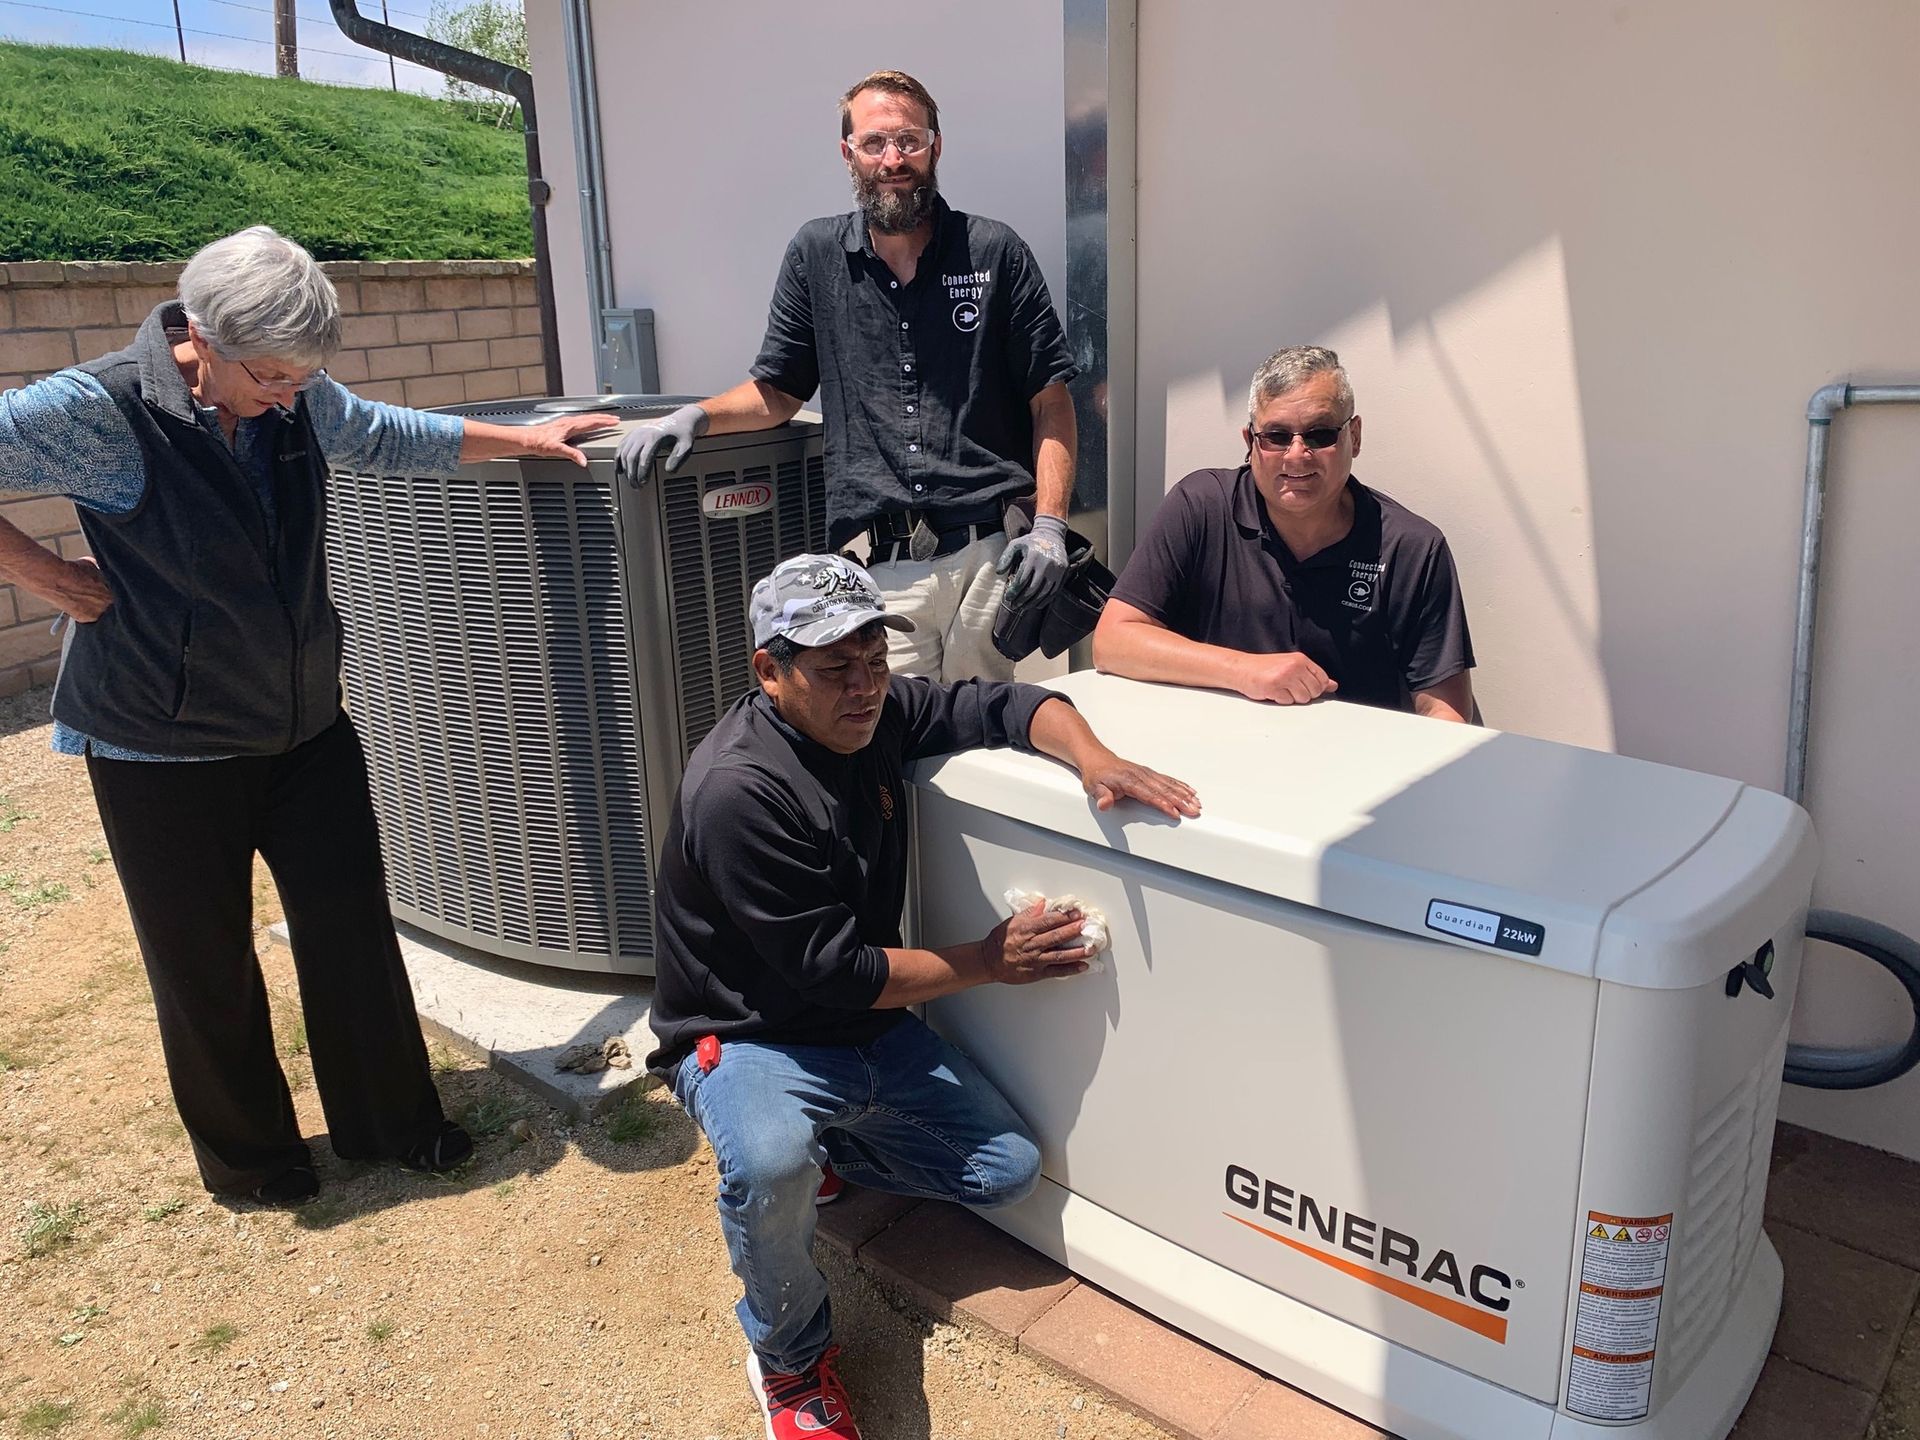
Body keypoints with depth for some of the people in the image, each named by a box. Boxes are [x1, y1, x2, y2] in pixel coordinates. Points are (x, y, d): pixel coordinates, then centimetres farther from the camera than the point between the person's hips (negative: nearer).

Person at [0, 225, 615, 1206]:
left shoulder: (297, 399, -3)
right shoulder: (95, 413, -20)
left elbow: (392, 438, 15)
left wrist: (526, 439, 16)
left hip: (306, 726, 5)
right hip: (165, 748, -5)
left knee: (352, 928, 11)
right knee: (205, 963, 10)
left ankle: (390, 1122, 30)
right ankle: (244, 1154, 33)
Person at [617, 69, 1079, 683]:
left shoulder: (995, 253, 4)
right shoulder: (817, 254, 9)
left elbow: (1051, 402, 3)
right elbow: (777, 390, 16)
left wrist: (1049, 527, -8)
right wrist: (695, 416, -3)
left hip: (990, 556, 0)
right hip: (879, 570, 1)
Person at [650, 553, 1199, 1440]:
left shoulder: (874, 715, -6)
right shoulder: (738, 791, -28)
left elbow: (1004, 705, 1)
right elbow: (833, 970, -26)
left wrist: (1094, 759, -21)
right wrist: (990, 960, -19)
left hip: (869, 1028, 7)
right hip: (750, 1040, -7)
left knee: (1010, 1170, 2)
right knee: (770, 1169, -38)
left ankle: (820, 1143, 23)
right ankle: (789, 1357, -6)